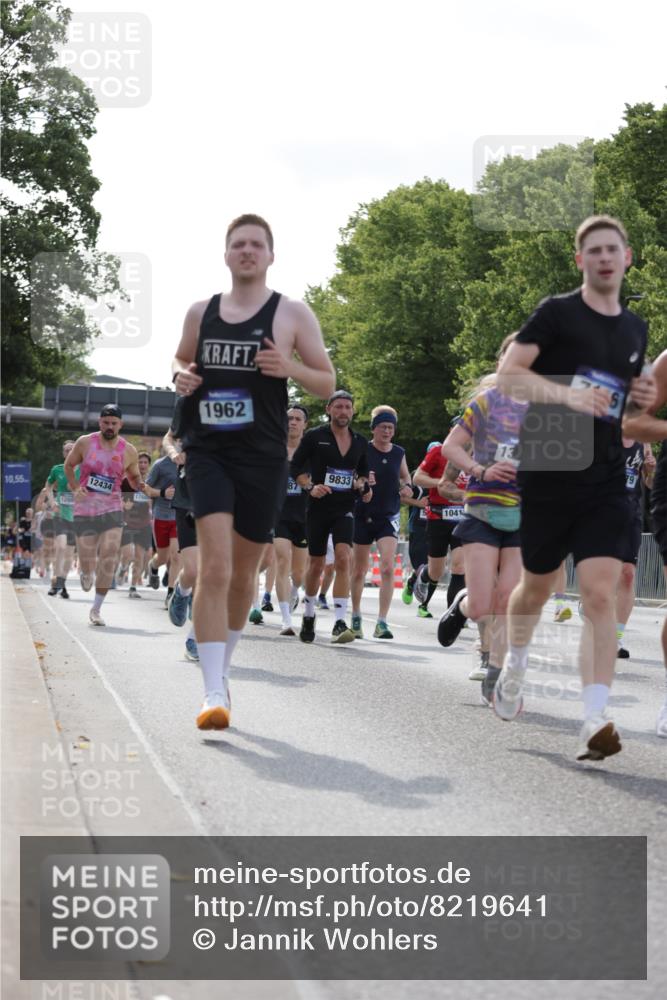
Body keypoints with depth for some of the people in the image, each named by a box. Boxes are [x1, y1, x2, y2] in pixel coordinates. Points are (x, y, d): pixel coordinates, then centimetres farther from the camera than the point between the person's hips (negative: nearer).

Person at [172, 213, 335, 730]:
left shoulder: (293, 314, 1)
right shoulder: (201, 312, 8)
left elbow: (328, 383, 4)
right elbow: (181, 359, 25)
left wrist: (291, 368, -17)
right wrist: (181, 376, 1)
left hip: (263, 457, 0)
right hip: (208, 452, 0)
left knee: (243, 572, 12)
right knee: (214, 567, -15)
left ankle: (222, 666, 35)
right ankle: (214, 692, -18)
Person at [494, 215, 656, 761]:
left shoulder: (635, 328, 13)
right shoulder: (557, 313, -3)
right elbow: (508, 372, -11)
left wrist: (644, 399, 4)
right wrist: (567, 393, -26)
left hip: (605, 478, 3)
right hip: (549, 471, -3)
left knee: (601, 593, -12)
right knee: (537, 586, 13)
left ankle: (595, 720, -18)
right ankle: (515, 665, 43)